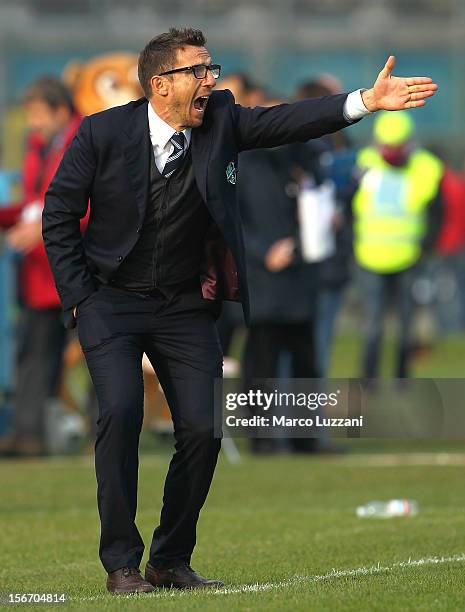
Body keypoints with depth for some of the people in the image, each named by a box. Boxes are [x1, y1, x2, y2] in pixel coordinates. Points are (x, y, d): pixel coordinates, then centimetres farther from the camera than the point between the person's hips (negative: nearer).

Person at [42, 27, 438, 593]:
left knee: (203, 430, -5)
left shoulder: (220, 121, -3)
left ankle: (171, 561, 12)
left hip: (185, 308, 3)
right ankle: (121, 563, -12)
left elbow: (284, 122, -15)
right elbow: (59, 215, -2)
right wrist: (78, 297, -6)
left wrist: (366, 101, -29)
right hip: (110, 301, -3)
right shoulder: (103, 132, -10)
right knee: (121, 412, -21)